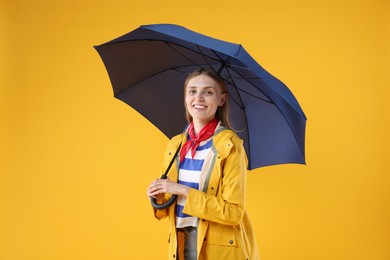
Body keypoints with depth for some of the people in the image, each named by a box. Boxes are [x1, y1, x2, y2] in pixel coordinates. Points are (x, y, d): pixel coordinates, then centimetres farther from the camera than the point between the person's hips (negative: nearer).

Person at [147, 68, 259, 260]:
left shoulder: (230, 146, -13)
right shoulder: (175, 145, 4)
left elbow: (233, 212, -17)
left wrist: (182, 190, -19)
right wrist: (160, 199, -8)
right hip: (180, 244, 5)